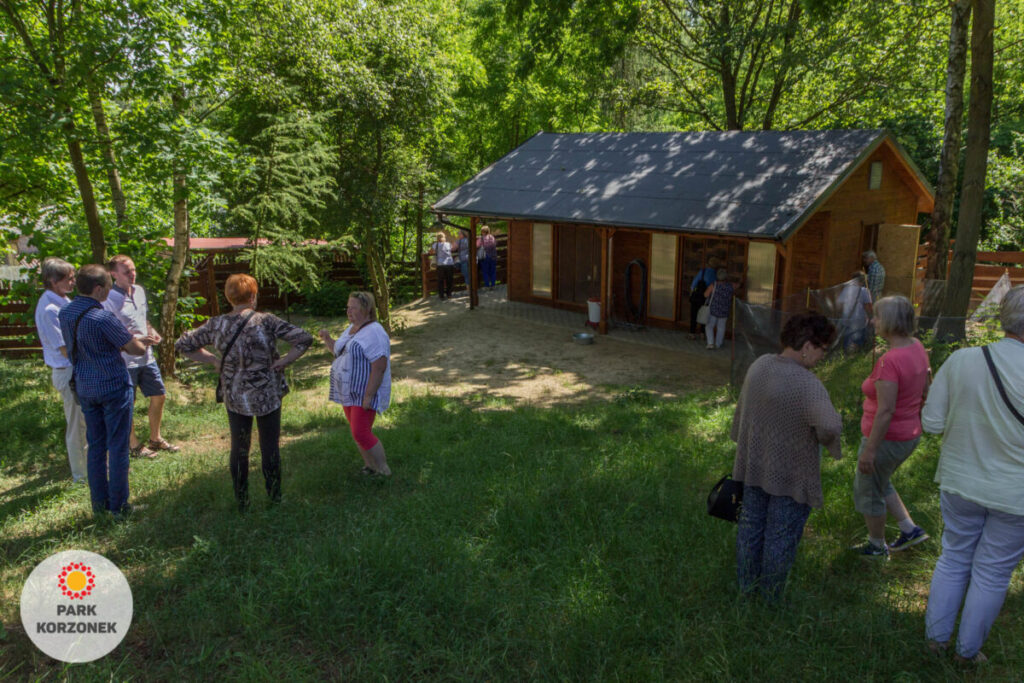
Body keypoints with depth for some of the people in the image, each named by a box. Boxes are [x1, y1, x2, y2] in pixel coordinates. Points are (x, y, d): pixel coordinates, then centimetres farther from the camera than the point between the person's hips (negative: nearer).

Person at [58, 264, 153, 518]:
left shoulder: (64, 313, 3)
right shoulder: (103, 317, -21)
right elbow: (136, 349, -15)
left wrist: (128, 339, 13)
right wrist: (141, 343, 9)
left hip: (84, 387, 7)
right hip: (113, 387, -7)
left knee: (95, 445, 15)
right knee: (118, 447, 3)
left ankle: (99, 503, 23)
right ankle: (119, 506, 11)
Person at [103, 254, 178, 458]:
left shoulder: (139, 291, 8)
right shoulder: (109, 299, -16)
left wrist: (152, 332, 1)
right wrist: (137, 338, -25)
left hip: (146, 357, 8)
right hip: (125, 360, -8)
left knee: (159, 396, 15)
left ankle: (155, 439, 31)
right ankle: (134, 445, 22)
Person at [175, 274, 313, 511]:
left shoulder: (215, 325, -6)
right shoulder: (266, 321, -15)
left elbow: (182, 345, 4)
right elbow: (304, 338, -19)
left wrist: (213, 360, 5)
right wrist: (283, 362, -11)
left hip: (235, 398, 3)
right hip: (267, 396, -3)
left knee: (239, 448, 17)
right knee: (270, 447, 13)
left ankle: (241, 502, 27)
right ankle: (274, 498, 24)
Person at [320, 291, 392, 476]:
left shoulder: (374, 333, -19)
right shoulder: (352, 328, 11)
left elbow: (379, 367, -24)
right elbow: (338, 351, 26)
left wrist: (368, 396, -25)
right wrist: (327, 339, 6)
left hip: (365, 393, -9)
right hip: (349, 391, 9)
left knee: (361, 434, -12)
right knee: (358, 431, 14)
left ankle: (384, 471, 3)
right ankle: (370, 467, 28)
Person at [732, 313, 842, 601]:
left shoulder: (760, 365, -3)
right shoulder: (807, 384, -27)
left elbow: (742, 408, 8)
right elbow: (831, 425, -41)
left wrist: (743, 447, 21)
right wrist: (826, 438, -18)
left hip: (754, 466, 7)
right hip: (790, 474, -7)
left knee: (751, 526, 20)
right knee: (781, 537, 12)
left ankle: (746, 586, 37)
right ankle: (771, 596, 29)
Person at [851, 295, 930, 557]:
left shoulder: (889, 361, -29)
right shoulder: (917, 348, -1)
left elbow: (886, 411, -29)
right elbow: (925, 391, 11)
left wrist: (869, 449, -22)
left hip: (887, 438, -9)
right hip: (910, 435, 9)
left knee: (868, 492, 14)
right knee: (878, 484, 30)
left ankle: (877, 546, 32)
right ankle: (910, 529, 31)